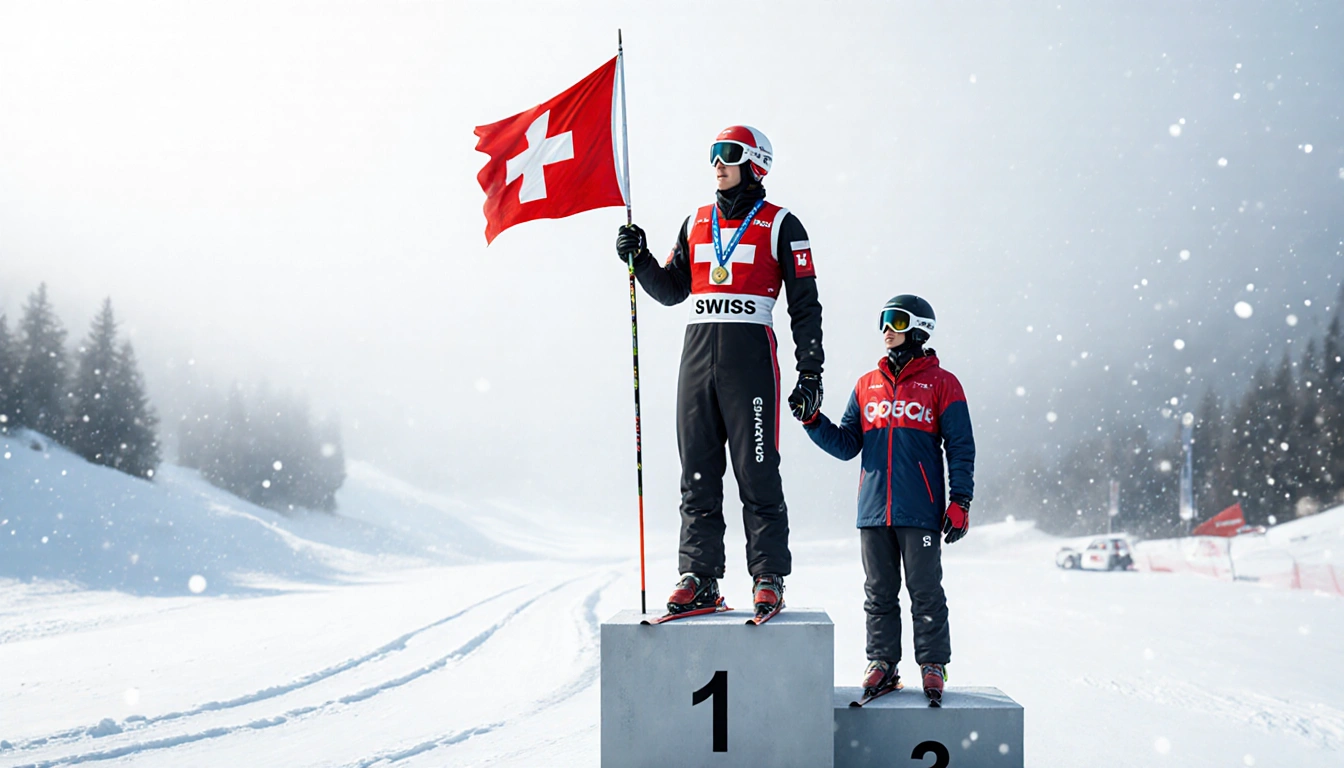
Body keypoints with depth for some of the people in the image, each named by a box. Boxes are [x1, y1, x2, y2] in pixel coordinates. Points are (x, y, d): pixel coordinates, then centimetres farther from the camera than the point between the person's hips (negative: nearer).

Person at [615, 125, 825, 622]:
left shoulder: (779, 225, 2)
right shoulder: (696, 223, 17)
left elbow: (805, 305, 1)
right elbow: (671, 290, 21)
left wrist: (810, 374, -5)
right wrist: (640, 259, 3)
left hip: (750, 354, -5)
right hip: (698, 352, 5)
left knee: (757, 474, -5)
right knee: (698, 474, 5)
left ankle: (769, 580, 2)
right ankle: (698, 578, 10)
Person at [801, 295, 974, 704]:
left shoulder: (941, 383, 2)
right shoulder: (867, 385, 14)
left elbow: (961, 448, 0)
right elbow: (847, 444, 14)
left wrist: (960, 502, -7)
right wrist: (813, 420, -1)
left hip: (920, 512, -4)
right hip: (874, 511, 4)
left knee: (925, 593, 0)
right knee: (879, 593, 9)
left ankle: (933, 666, 8)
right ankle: (882, 663, 16)